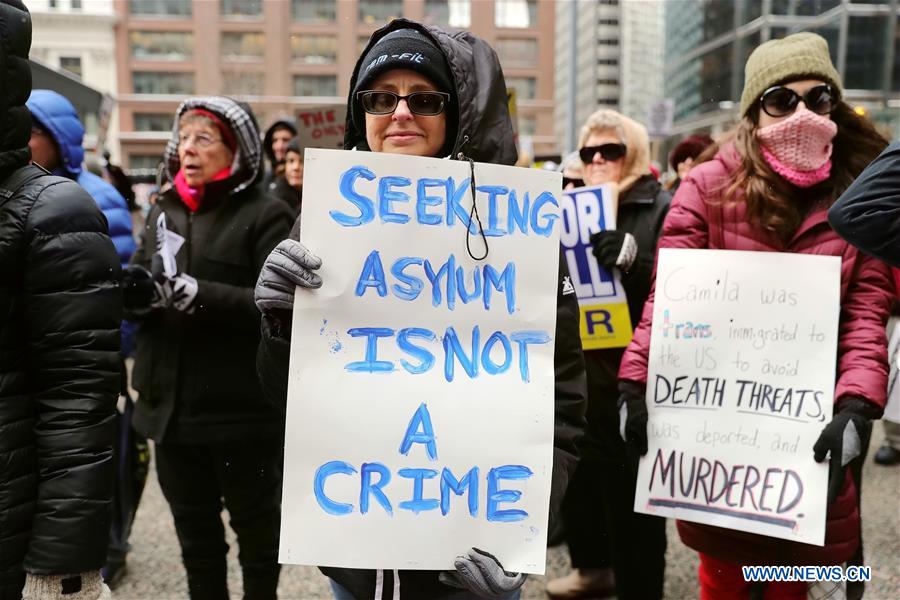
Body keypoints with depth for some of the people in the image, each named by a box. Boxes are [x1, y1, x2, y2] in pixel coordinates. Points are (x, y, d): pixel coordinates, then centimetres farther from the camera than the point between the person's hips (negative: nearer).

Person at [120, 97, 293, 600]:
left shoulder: (265, 215, -7)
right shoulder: (164, 212, 12)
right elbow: (141, 291, 9)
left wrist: (200, 296, -28)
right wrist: (135, 290, -14)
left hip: (244, 406, -6)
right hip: (172, 403, 6)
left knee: (256, 524, 14)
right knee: (194, 529, 21)